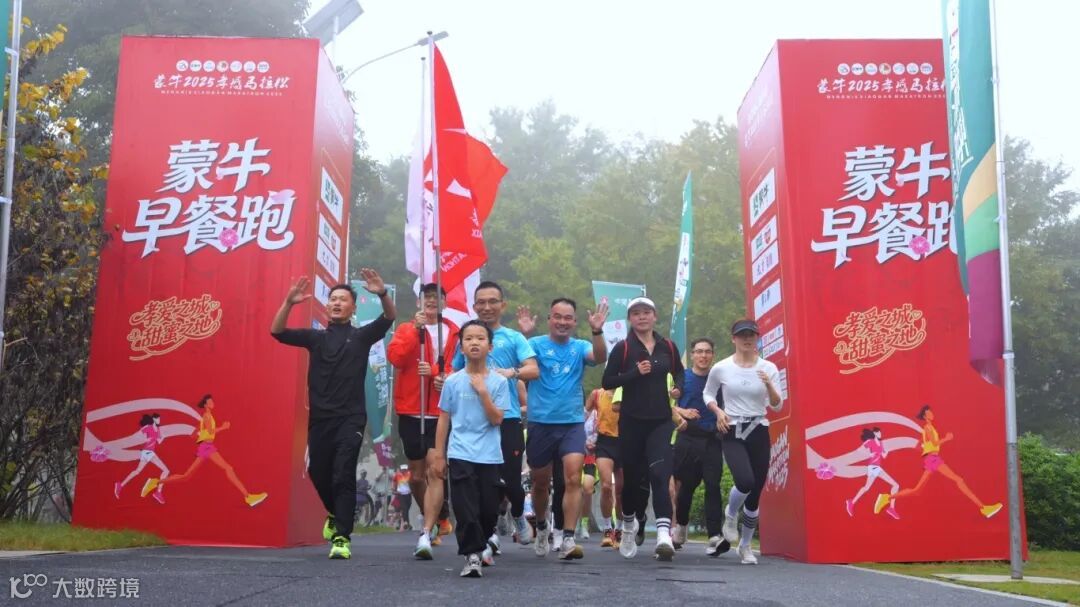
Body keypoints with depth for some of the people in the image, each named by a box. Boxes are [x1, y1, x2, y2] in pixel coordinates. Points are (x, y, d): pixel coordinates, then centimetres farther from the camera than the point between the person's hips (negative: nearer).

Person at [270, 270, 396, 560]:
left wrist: (382, 294, -30)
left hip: (350, 419, -3)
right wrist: (289, 302, -19)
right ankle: (336, 514, 39)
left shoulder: (361, 336, 6)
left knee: (343, 476, -12)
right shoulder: (316, 337, 10)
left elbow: (390, 318, -10)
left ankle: (342, 538, -13)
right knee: (318, 473, 11)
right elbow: (277, 332, -1)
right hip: (319, 419, 3)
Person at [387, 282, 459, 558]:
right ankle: (436, 519, 34)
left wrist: (435, 371, -15)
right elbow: (395, 357, -11)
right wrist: (415, 329, -18)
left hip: (441, 413, -2)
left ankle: (426, 535, -16)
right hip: (411, 412, 2)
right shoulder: (406, 329, 7)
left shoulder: (453, 333, 5)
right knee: (416, 474, 12)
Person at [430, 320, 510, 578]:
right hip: (460, 455, -1)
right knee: (466, 510, -9)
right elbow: (444, 420, 7)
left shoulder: (499, 382, 2)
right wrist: (439, 456, 6)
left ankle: (480, 545, 33)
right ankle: (472, 556, -2)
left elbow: (496, 419, -6)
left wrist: (483, 392, -14)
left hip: (490, 457, 1)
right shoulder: (452, 382, 3)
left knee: (489, 509, 8)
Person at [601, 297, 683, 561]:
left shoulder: (668, 347, 7)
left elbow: (678, 371, 23)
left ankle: (664, 533, -26)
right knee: (632, 475, 9)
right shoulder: (623, 348, -2)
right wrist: (635, 373, -17)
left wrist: (678, 388, 2)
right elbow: (607, 382, -5)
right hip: (632, 420, -1)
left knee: (659, 473, -15)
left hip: (661, 420, 1)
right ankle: (629, 523, 36)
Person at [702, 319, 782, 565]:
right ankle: (731, 515, 8)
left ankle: (745, 545, 24)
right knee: (745, 481, -26)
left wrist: (769, 385, -17)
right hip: (732, 433, -2)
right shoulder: (721, 368, -2)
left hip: (759, 432, 2)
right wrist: (718, 412, -5)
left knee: (755, 493, 4)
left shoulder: (768, 368, 1)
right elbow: (708, 394, 13)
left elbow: (777, 406, 1)